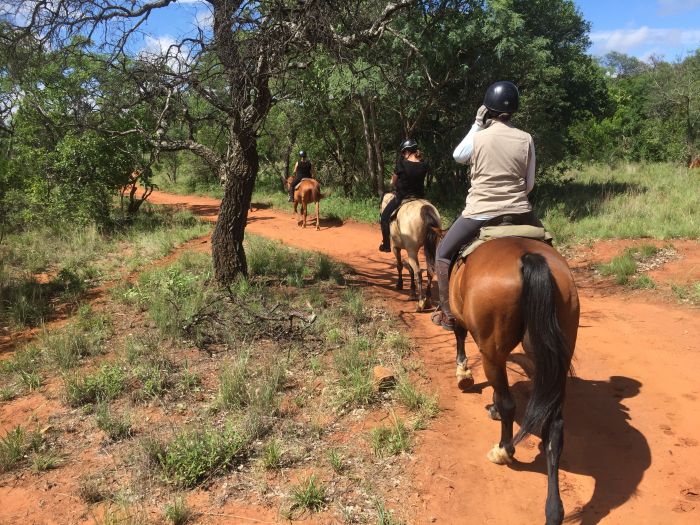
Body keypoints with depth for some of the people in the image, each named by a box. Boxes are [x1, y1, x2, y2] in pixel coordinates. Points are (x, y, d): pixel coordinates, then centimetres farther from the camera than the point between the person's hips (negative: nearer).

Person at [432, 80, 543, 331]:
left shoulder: (478, 137, -6)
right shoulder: (526, 140, 0)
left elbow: (457, 156, 16)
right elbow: (529, 184, 6)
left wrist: (476, 125, 17)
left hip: (479, 213, -2)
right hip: (519, 213, 3)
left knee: (444, 254, 16)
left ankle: (449, 314, 12)